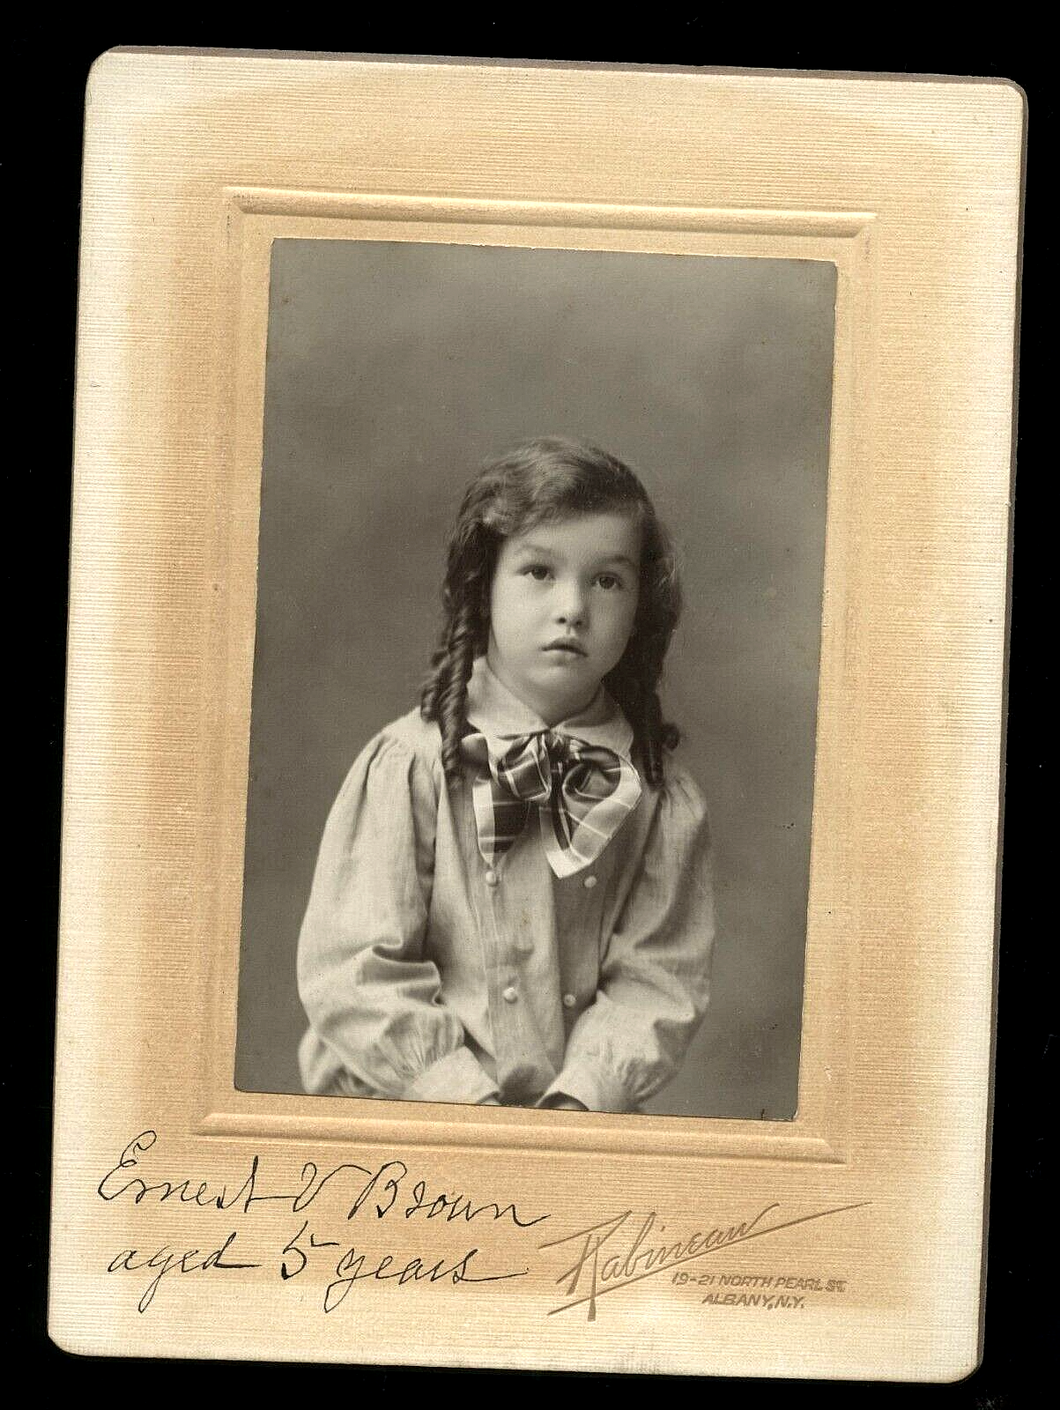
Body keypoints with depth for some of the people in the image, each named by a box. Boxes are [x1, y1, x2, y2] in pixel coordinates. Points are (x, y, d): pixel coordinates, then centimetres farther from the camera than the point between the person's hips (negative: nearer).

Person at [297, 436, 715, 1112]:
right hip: (401, 1103, -2)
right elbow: (352, 966, -9)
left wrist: (581, 1093, -14)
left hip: (582, 1109, 3)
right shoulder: (409, 764, -6)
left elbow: (660, 979, 0)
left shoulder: (662, 796, 1)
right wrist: (465, 1096, -14)